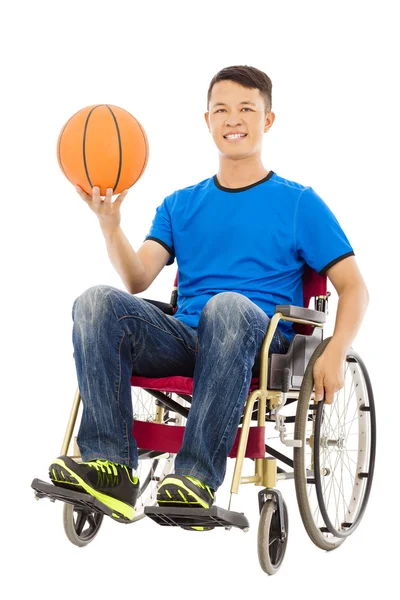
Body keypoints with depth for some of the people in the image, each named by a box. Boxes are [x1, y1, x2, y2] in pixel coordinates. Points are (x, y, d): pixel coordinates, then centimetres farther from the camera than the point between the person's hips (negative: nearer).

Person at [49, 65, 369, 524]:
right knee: (97, 301, -24)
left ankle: (197, 476, -40)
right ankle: (111, 468, -33)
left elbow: (354, 288, 8)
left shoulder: (299, 203, 13)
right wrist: (109, 223, -13)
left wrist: (334, 354, -10)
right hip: (185, 338, 3)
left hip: (260, 344, -3)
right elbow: (138, 280, 6)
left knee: (228, 305, -38)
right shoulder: (180, 205, 22)